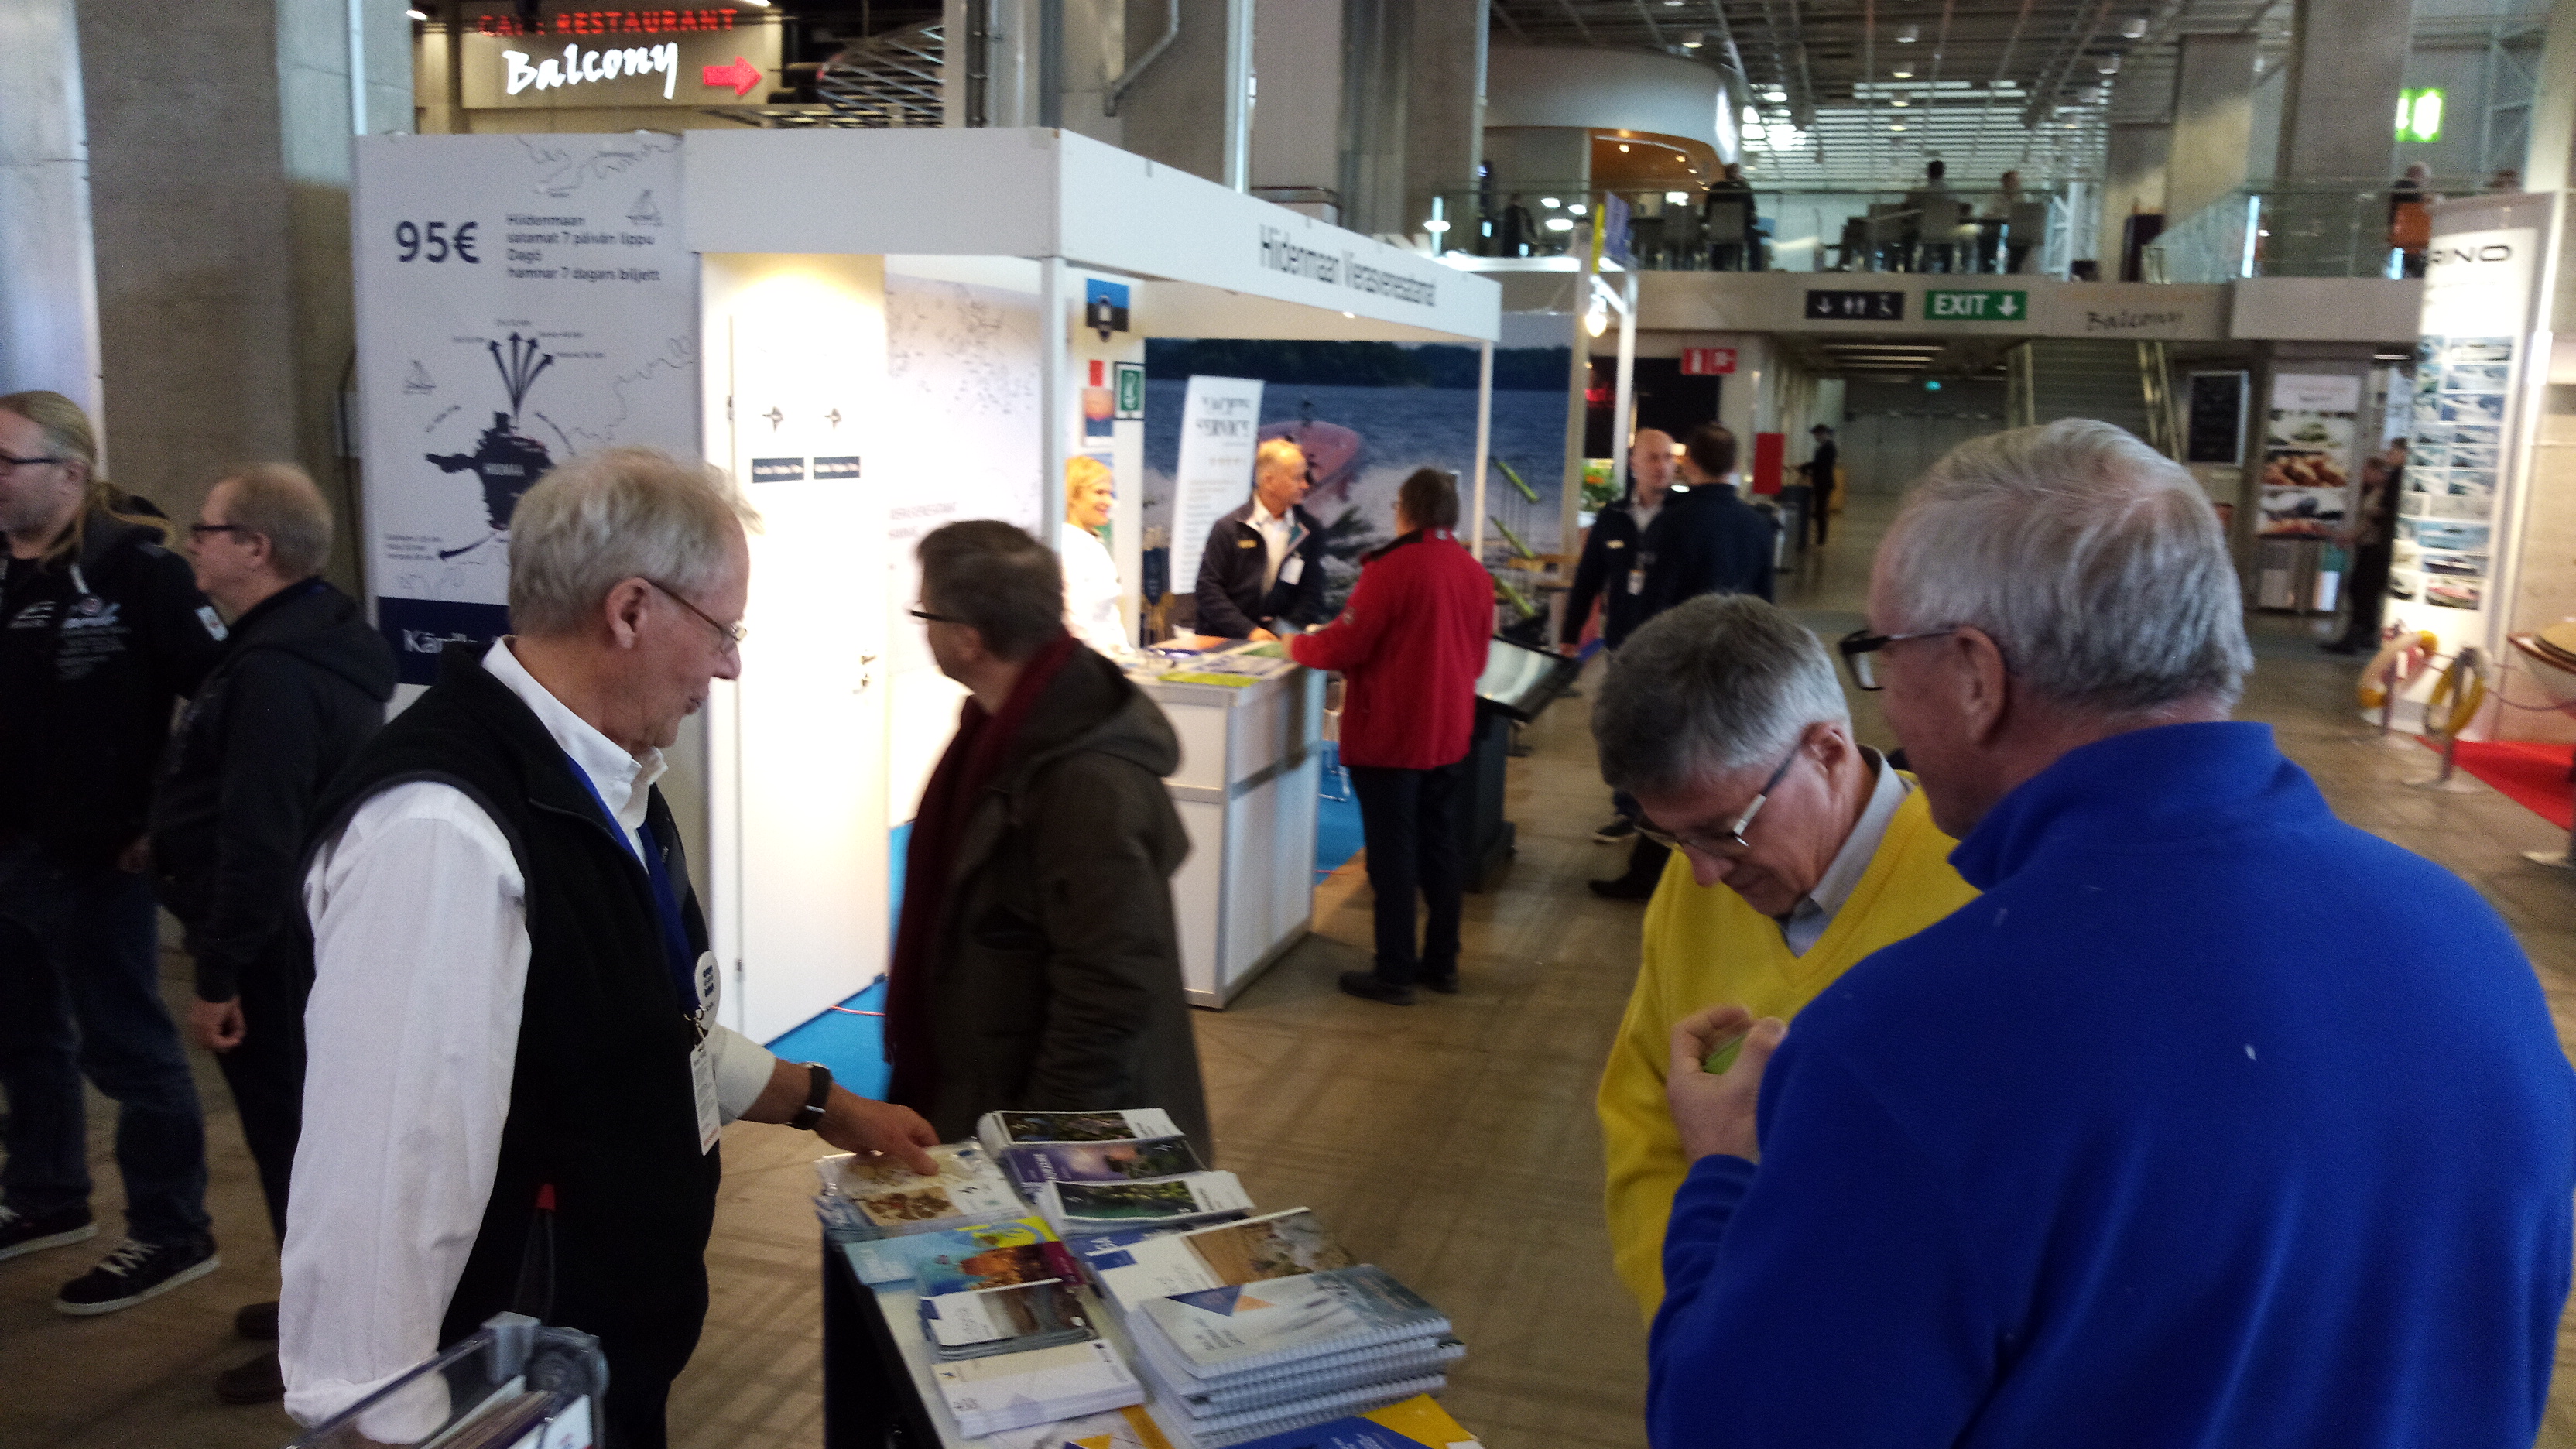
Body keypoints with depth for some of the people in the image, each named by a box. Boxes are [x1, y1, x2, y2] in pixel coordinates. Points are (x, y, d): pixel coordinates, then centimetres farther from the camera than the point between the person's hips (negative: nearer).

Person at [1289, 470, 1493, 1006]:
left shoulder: (1394, 566, -16)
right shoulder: (1476, 573, 3)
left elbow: (1346, 644, -16)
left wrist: (1297, 646, 2)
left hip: (1389, 735, -6)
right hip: (1449, 733, 6)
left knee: (1392, 852, 1)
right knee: (1440, 846, 15)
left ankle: (1394, 974, 7)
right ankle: (1442, 962, 23)